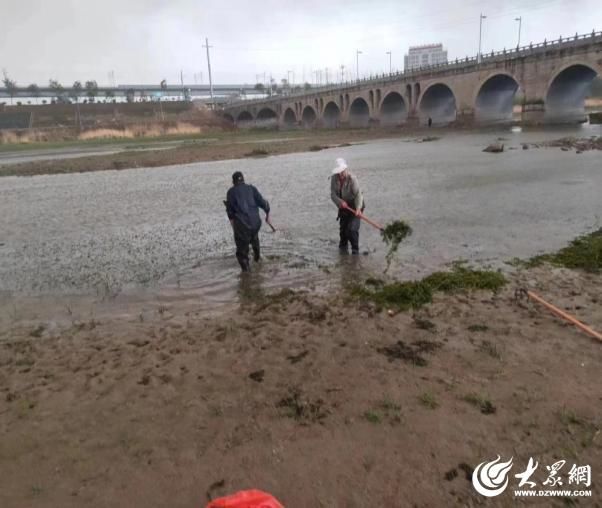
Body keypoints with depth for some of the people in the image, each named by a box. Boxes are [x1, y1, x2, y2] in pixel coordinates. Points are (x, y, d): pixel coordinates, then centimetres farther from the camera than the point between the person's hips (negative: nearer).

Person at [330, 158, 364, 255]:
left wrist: (358, 208, -45)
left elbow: (358, 194, -31)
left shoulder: (352, 179, -25)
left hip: (355, 206, -5)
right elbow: (333, 194, -13)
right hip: (344, 206, 5)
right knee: (342, 228, 12)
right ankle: (343, 247, 37)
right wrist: (340, 202, -32)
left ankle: (355, 250, 0)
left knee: (352, 229, -16)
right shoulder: (334, 178, -11)